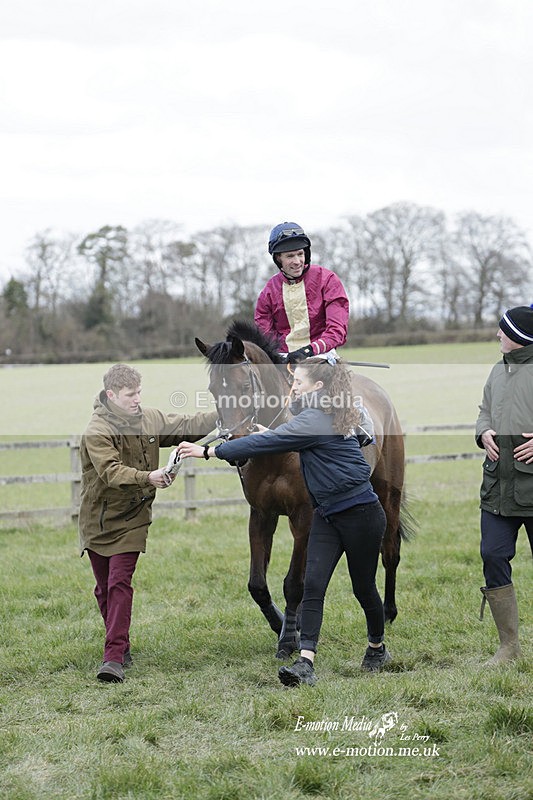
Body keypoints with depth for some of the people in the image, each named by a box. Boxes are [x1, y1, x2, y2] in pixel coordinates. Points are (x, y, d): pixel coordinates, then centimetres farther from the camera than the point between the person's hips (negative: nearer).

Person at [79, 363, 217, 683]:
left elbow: (188, 427, 9)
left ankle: (115, 657, -15)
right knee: (105, 589, 10)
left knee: (120, 584, -11)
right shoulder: (96, 432, -17)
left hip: (131, 520, 1)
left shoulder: (150, 420, -1)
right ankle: (121, 646, 28)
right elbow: (111, 472, -30)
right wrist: (148, 478, -43)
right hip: (97, 521, -1)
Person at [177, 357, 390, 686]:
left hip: (360, 513, -9)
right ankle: (306, 663, -14)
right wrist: (272, 433, 14)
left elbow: (264, 444, -23)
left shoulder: (315, 421, -22)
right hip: (327, 514, 9)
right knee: (313, 584, -6)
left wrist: (207, 451, -20)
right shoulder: (329, 415, 7)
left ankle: (378, 647, 34)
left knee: (363, 586, 9)